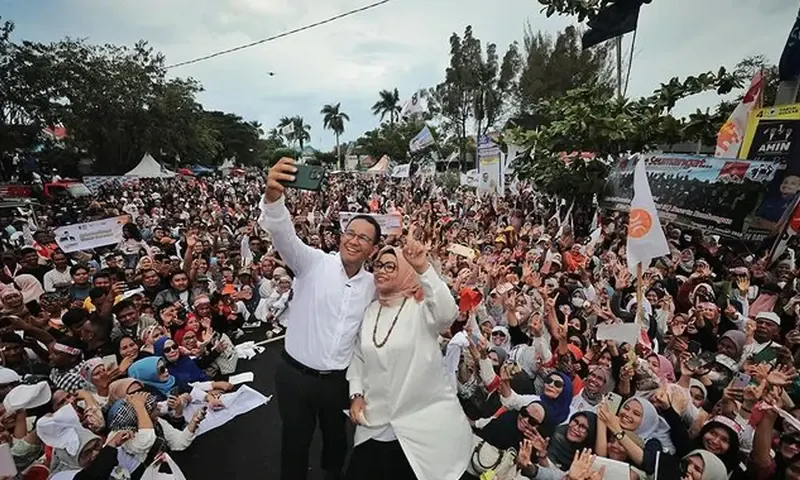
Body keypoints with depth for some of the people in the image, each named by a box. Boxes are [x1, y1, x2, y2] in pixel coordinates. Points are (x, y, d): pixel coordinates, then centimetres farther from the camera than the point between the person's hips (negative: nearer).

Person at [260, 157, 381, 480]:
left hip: (338, 380, 4)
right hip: (296, 375, -3)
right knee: (295, 442, 17)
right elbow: (283, 234, -31)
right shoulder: (314, 263, -13)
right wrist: (273, 196, -49)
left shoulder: (372, 285, -1)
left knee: (337, 439, 25)